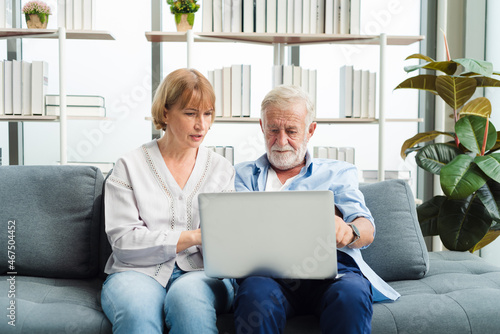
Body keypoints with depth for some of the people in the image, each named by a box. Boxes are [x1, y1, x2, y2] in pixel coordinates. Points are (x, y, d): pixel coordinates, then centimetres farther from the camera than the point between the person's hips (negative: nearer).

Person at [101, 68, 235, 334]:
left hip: (199, 272, 2)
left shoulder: (221, 169, 13)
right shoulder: (129, 166, 6)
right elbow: (123, 242, -6)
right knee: (137, 311, -36)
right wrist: (193, 236, -14)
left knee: (188, 299, -34)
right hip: (138, 272, -1)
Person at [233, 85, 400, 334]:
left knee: (351, 294, -34)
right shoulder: (243, 174, 24)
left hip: (331, 269, 1)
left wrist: (348, 231, -20)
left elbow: (366, 229, 7)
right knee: (257, 294, -35)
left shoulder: (337, 172, 23)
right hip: (267, 272, 0)